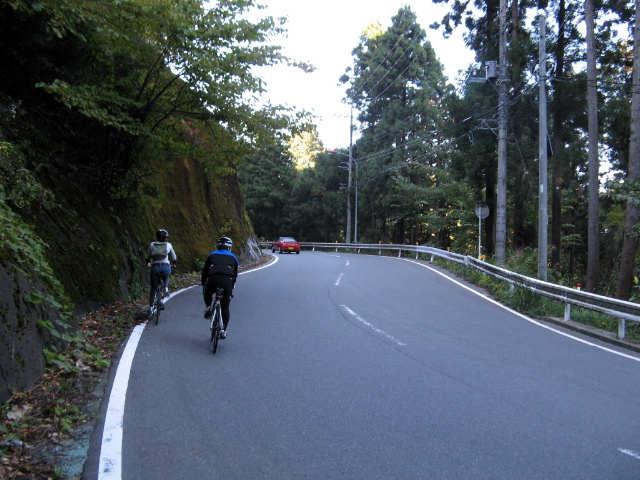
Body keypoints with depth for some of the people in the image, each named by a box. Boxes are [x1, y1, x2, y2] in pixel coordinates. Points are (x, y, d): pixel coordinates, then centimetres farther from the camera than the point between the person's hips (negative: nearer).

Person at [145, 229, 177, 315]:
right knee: (166, 277, 35)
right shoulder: (168, 245, 5)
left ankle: (150, 306, 11)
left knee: (153, 287, 13)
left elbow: (148, 257, 19)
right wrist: (173, 263, 35)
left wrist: (148, 263, 38)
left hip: (155, 267, 1)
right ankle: (166, 288, 7)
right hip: (166, 266, -1)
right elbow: (174, 257, 15)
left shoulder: (152, 244, 8)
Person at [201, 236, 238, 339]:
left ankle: (208, 307, 11)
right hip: (227, 280, 0)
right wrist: (232, 285, 42)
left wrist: (203, 283, 41)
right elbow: (235, 273, 30)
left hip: (213, 279, 0)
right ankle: (224, 330, 8)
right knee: (225, 307, 11)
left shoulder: (212, 255, 26)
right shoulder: (233, 257, 27)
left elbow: (205, 271, 28)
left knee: (207, 292, 35)